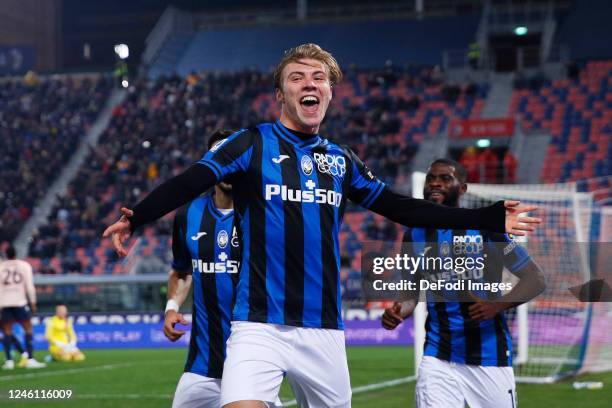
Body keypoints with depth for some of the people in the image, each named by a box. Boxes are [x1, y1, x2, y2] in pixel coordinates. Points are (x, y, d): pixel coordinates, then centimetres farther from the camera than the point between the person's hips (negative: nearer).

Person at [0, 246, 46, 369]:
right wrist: (33, 302, 5)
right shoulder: (24, 265, 4)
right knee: (28, 329, 5)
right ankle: (30, 359, -7)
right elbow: (29, 286, -1)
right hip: (20, 302, -1)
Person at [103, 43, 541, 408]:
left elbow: (400, 207, 17)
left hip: (324, 330, 5)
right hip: (260, 325, -4)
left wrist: (491, 217, 14)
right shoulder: (252, 144, 0)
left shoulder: (341, 159, 12)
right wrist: (135, 218, -27)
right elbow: (189, 183, -11)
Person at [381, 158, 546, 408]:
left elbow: (535, 279, -6)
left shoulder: (485, 227, -6)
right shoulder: (414, 236, 6)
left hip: (488, 355, -2)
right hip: (438, 357, 2)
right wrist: (398, 312, -8)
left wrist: (497, 305, -23)